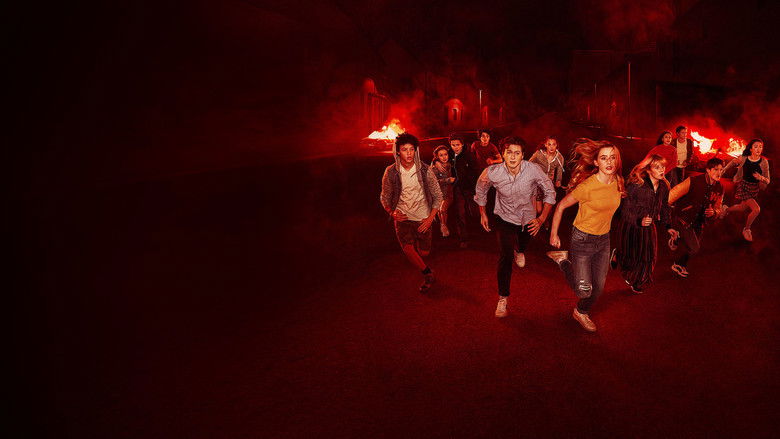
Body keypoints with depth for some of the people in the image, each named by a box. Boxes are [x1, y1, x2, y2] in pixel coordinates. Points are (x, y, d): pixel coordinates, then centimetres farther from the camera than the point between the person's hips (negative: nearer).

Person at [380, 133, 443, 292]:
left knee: (424, 252, 5)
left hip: (422, 217, 1)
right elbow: (384, 197, 6)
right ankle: (428, 274, 6)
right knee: (408, 249, -19)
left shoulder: (425, 170, -11)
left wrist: (430, 218, -10)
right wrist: (392, 213, -11)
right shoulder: (391, 172, -9)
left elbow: (437, 195, -3)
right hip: (402, 217, 0)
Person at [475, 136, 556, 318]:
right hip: (504, 218, -2)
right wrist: (483, 214, 4)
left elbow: (550, 192, -13)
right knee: (505, 257, -15)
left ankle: (520, 251, 71)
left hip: (527, 218, 2)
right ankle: (502, 298, 0)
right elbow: (481, 190, -3)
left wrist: (542, 218, -18)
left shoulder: (533, 170, -29)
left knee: (523, 243, 31)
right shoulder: (492, 172, -27)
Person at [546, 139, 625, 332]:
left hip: (604, 239, 6)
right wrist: (553, 235, -8)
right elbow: (561, 206, -14)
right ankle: (563, 260, 22)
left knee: (598, 287, 15)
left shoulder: (618, 182, -4)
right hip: (582, 239, -6)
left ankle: (581, 313, 43)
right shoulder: (587, 186, -24)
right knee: (584, 290, -1)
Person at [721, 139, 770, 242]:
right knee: (756, 209, -16)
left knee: (742, 208, 20)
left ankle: (726, 210, 52)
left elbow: (767, 181, -5)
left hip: (754, 189, 3)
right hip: (743, 187, -3)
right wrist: (724, 169, 13)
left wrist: (761, 178, -26)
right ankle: (746, 229, 7)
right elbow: (733, 162, 11)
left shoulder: (764, 162, -11)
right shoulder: (743, 159, -13)